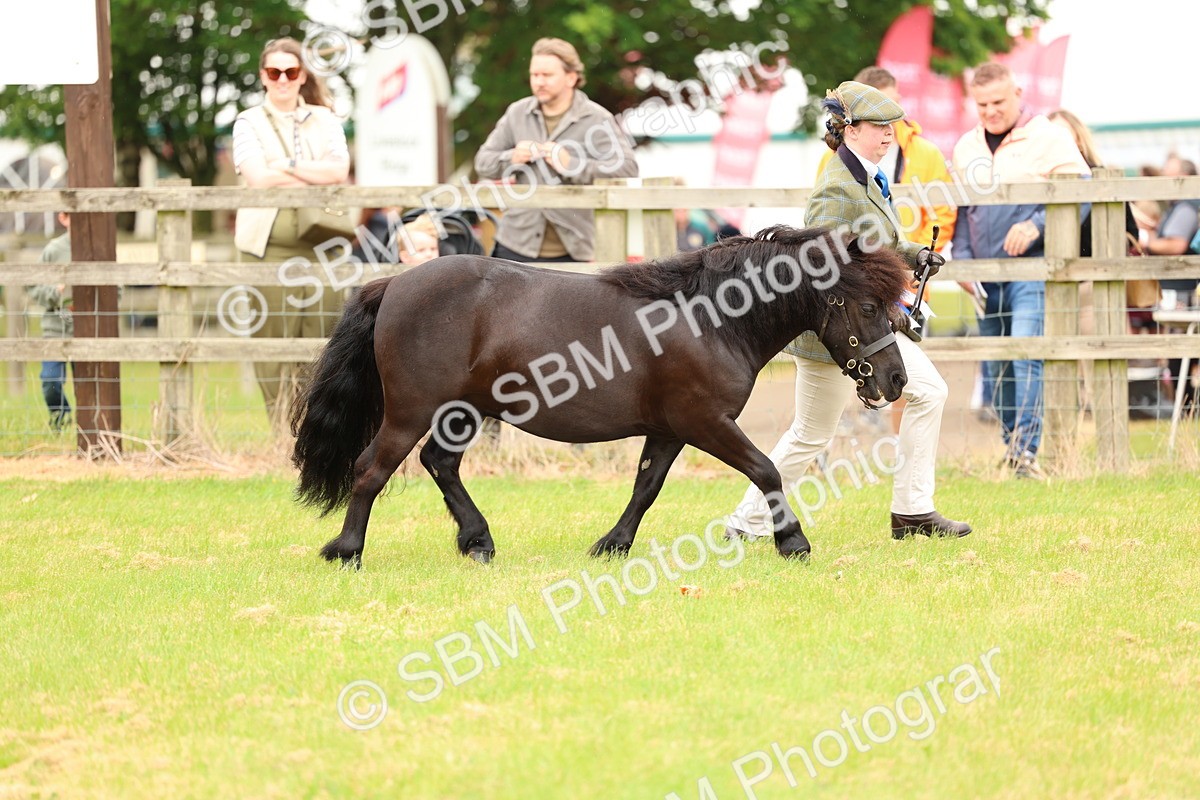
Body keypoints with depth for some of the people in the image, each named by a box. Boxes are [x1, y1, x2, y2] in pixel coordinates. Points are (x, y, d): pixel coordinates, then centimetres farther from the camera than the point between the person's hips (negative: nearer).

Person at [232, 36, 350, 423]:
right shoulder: (249, 123, 8)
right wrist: (317, 175, -5)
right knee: (273, 339, -4)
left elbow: (339, 169, -3)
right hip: (268, 247, -1)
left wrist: (287, 167, -10)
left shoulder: (324, 121, 14)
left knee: (323, 335, -3)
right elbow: (257, 177, -9)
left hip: (319, 244, 2)